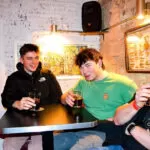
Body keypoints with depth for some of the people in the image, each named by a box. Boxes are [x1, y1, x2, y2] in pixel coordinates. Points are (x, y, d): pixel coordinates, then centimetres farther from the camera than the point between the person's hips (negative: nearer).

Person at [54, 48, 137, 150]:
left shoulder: (123, 83, -7)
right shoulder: (83, 83, 12)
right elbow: (63, 98, 18)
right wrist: (67, 98, -6)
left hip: (106, 132, -6)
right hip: (83, 129, 6)